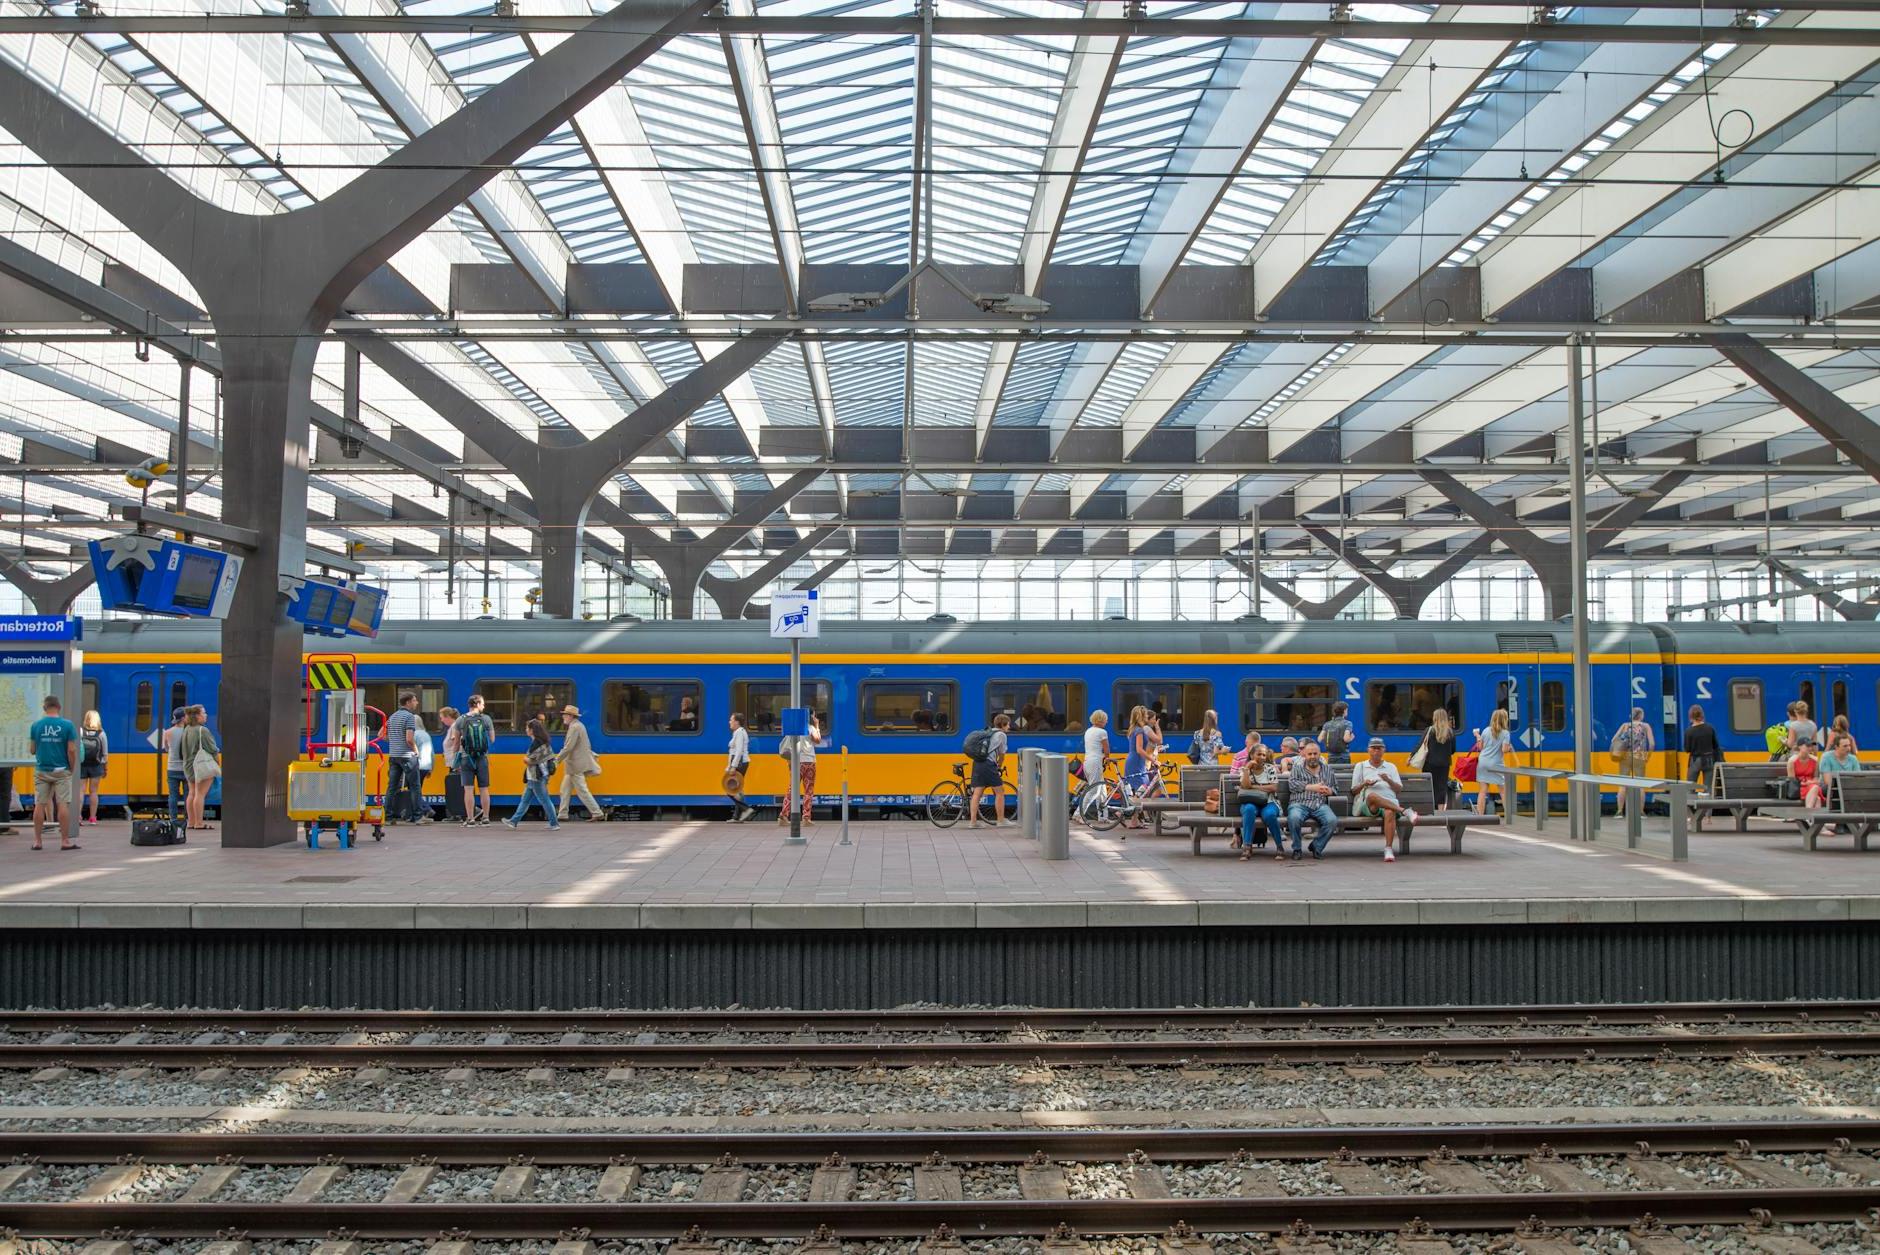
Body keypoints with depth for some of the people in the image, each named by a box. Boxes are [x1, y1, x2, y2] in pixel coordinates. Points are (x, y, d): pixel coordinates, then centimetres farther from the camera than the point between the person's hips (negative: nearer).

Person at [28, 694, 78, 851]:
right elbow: (71, 750, -8)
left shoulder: (36, 725, 0)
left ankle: (37, 841, 10)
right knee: (63, 805, 0)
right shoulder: (67, 725, -6)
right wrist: (72, 768, 4)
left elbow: (32, 750, 4)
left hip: (41, 771, 2)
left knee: (39, 805, 7)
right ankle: (65, 840, 0)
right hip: (61, 771, -2)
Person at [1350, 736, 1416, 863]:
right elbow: (1353, 791, 18)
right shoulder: (1360, 766, 24)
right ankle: (1405, 811, -49)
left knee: (1390, 813, -38)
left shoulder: (1391, 767, 27)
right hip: (1368, 804, -1)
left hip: (1390, 802, 1)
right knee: (1372, 795, -40)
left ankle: (1389, 849, -43)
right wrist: (1364, 784, -3)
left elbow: (1399, 789, 17)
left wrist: (1388, 780, -2)